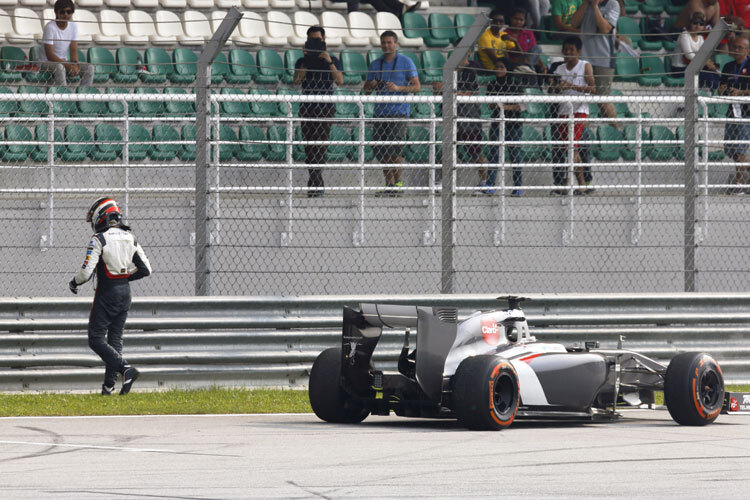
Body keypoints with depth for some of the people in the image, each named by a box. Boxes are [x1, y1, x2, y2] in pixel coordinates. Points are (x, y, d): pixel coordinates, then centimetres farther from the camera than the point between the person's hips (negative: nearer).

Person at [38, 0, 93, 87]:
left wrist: (74, 64, -22)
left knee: (89, 68, -14)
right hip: (47, 63, -6)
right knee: (59, 67, -40)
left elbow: (73, 50, 0)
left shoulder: (73, 27, 1)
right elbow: (49, 55, -22)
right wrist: (68, 66, -30)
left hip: (63, 61, 6)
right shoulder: (50, 27, -18)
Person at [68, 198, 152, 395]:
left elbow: (86, 271, -17)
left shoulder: (99, 239, -13)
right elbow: (145, 269, 9)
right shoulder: (129, 238, 7)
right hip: (125, 292, 7)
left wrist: (74, 283, 3)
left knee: (96, 339, -2)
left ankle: (126, 369, -20)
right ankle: (109, 385, 8)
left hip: (106, 294, -7)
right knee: (115, 339, 11)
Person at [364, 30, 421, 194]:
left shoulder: (406, 62, 3)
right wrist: (371, 86, -7)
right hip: (380, 112, 5)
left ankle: (398, 180, 0)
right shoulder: (375, 64, 14)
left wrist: (398, 88, -16)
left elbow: (417, 87, -1)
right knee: (380, 150, 1)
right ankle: (389, 183, 9)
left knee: (394, 149, -14)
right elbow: (366, 91, 17)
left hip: (399, 112, -5)